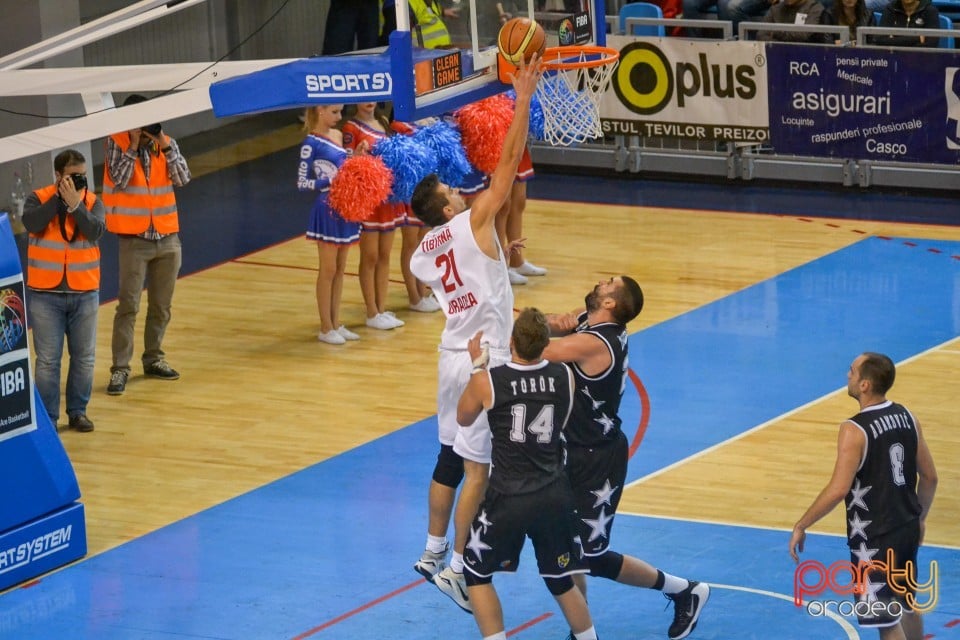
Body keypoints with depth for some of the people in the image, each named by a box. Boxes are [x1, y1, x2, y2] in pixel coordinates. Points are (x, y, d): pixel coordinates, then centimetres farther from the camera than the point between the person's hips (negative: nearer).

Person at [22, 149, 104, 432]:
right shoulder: (39, 199, -3)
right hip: (45, 294, -2)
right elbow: (31, 223, -23)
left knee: (84, 357, 9)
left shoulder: (92, 202, 2)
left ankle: (78, 411, 22)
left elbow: (95, 231, -15)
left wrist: (74, 203, -22)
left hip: (84, 293, 2)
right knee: (48, 360, 0)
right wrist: (59, 197, -20)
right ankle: (48, 417, 6)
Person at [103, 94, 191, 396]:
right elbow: (118, 181, -19)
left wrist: (165, 146, -17)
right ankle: (120, 368, -5)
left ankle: (154, 359, 25)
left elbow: (182, 179, -8)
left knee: (161, 306, 12)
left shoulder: (167, 143, 3)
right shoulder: (117, 143, -7)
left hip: (168, 238, 4)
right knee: (128, 306, -7)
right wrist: (134, 144, -20)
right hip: (134, 240, -4)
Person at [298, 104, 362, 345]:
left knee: (340, 269, 12)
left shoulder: (337, 135, 9)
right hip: (327, 209, -7)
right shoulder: (312, 143, -13)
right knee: (328, 270, 1)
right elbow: (302, 182, -14)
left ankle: (336, 324, 20)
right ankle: (326, 328, 9)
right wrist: (330, 183, -25)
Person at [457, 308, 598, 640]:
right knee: (562, 581, 20)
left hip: (508, 498, -3)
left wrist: (477, 363, 20)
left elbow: (463, 418, 9)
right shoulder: (565, 377, -6)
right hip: (555, 496, 3)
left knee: (477, 575, 18)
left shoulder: (486, 381, -13)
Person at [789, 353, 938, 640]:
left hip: (875, 538, -8)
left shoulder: (855, 430, -21)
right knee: (906, 607, 26)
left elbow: (838, 489, -28)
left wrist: (801, 526, -19)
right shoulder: (907, 418, 1)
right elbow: (929, 478, 9)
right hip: (907, 530, 8)